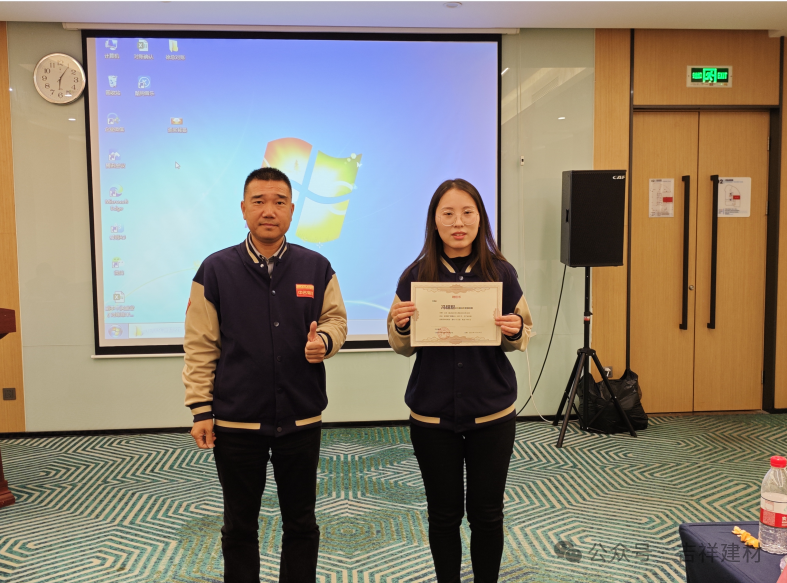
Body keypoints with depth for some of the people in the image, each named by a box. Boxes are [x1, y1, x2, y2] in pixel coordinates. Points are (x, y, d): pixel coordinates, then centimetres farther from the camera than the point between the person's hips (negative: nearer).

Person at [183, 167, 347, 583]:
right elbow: (200, 346, -3)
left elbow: (336, 318, 7)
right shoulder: (215, 270, -4)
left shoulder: (317, 268, -1)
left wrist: (325, 340, -16)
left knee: (301, 524, 16)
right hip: (236, 421, -1)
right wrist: (200, 410, -5)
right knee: (239, 526, 17)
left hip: (302, 419, 1)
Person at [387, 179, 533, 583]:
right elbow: (402, 346, 4)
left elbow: (522, 337, 5)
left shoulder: (500, 272, -4)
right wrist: (400, 325, -18)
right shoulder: (416, 275, -4)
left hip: (491, 413, 0)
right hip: (432, 414, 0)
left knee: (487, 513, 11)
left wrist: (515, 331, -17)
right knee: (444, 514, 12)